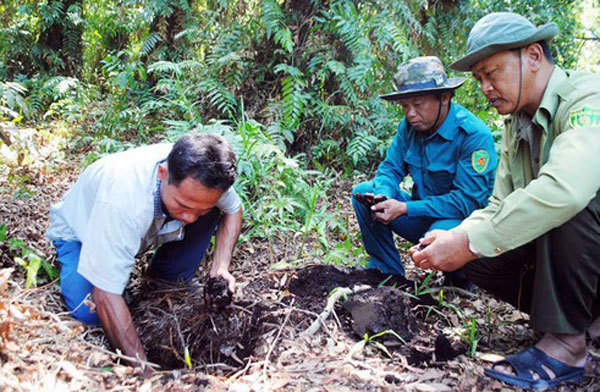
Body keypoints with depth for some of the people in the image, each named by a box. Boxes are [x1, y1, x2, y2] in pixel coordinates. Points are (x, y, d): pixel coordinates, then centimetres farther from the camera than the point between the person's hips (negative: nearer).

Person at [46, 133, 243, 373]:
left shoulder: (204, 177, -29)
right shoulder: (122, 201, -46)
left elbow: (233, 210, -4)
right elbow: (106, 296, -42)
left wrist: (221, 267, -20)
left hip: (148, 225, 4)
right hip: (80, 233, -4)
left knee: (212, 213, -20)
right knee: (89, 313, -31)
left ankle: (169, 280, 1)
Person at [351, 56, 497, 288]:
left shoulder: (474, 135, -23)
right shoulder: (409, 125, -4)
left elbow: (468, 200, -26)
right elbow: (391, 168, 2)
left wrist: (405, 208, -30)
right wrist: (382, 195, -24)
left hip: (463, 221, -6)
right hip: (425, 216, 6)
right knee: (362, 192, -7)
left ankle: (459, 284, -3)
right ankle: (388, 272, 0)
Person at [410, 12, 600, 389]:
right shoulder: (517, 125, 7)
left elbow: (565, 189, -40)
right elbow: (499, 205, 5)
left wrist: (471, 241, -36)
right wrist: (455, 238, -15)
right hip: (562, 249, 8)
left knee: (569, 205, -34)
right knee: (478, 255, -7)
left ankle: (566, 344, -16)